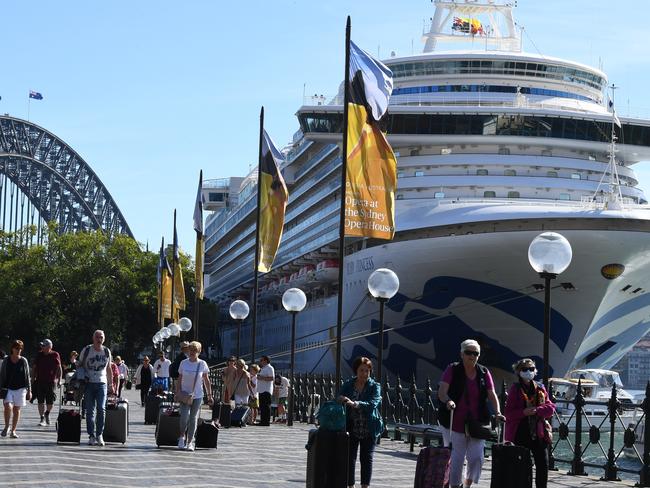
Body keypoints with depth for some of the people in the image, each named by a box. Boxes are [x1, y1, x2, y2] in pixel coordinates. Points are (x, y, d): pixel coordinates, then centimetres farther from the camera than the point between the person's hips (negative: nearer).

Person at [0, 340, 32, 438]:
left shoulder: (23, 361, 3)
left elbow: (27, 376, 7)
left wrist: (29, 390, 5)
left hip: (20, 388, 1)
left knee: (17, 410, 4)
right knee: (8, 406, -19)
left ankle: (13, 431, 14)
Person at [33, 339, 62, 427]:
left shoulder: (55, 355, -1)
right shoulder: (39, 355, 7)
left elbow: (59, 368, 5)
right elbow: (35, 367, 15)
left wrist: (59, 380, 1)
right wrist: (34, 378, 10)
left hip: (51, 381, -2)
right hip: (40, 381, 2)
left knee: (50, 401, 2)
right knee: (41, 401, -4)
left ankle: (47, 414, 30)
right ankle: (42, 419, 0)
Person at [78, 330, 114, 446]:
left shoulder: (107, 351, 9)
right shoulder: (86, 350, 0)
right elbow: (79, 366, 6)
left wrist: (111, 385, 16)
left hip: (102, 383, 1)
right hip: (88, 383, -1)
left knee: (101, 409, -11)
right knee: (90, 411, -1)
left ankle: (99, 434, -2)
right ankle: (91, 436, 4)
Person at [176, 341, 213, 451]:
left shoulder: (202, 364, 0)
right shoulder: (184, 363, 1)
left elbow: (206, 381, 5)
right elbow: (179, 379, 6)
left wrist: (209, 395, 3)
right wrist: (177, 393, -3)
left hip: (197, 395, 0)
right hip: (185, 394, 0)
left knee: (193, 418, 3)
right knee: (184, 416, -15)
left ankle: (190, 442, 11)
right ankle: (182, 437, 9)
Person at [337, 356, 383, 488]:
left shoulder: (374, 386, -1)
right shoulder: (348, 385, 5)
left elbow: (373, 403, -16)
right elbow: (339, 400, 0)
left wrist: (355, 404, -32)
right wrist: (340, 400, -25)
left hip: (369, 429, -1)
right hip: (351, 428, 1)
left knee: (367, 457, -2)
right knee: (349, 457, 1)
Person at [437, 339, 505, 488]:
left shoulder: (484, 373, 8)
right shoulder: (453, 370, -2)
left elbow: (492, 395, 3)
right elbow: (442, 392, -13)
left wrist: (498, 413, -13)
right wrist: (448, 400, -34)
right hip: (455, 424, -3)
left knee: (476, 457, -3)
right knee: (456, 459, -1)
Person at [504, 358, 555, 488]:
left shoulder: (540, 388, 8)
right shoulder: (515, 389, -3)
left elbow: (550, 408, 2)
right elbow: (509, 413, -6)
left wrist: (537, 410, -15)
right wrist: (523, 412, -22)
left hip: (538, 433, 3)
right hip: (520, 433, -3)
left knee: (543, 464, 1)